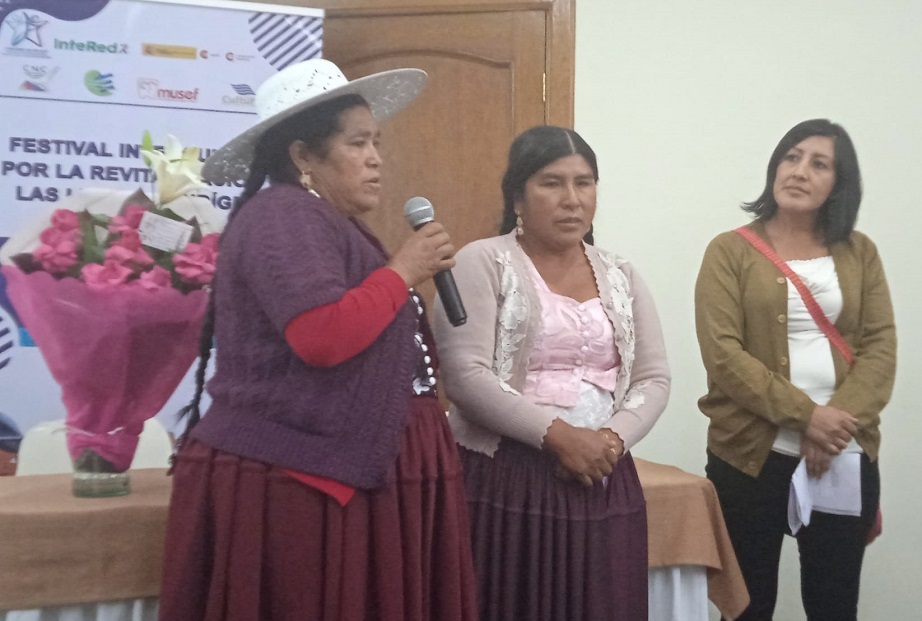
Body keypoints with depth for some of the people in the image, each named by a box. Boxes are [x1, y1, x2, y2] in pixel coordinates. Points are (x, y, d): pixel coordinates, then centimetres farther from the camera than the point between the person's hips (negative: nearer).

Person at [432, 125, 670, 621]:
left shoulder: (620, 275, 13)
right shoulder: (482, 263, -3)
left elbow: (654, 379, 10)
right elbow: (464, 375, -13)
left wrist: (612, 438, -9)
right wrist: (556, 434, -17)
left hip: (602, 484, 5)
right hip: (505, 481, -4)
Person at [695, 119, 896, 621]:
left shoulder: (859, 252, 9)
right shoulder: (730, 251, 0)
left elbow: (881, 346, 2)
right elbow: (722, 352, -10)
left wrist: (841, 422, -14)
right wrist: (805, 415, -17)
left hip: (846, 457, 3)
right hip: (750, 454, -2)